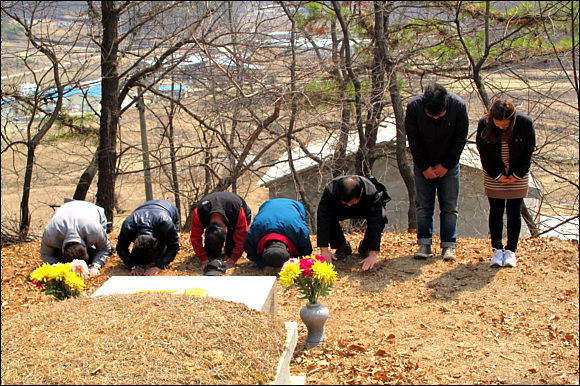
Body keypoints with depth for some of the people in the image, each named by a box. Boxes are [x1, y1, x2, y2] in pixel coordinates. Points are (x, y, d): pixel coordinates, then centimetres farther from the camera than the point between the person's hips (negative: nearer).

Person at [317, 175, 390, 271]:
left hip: (365, 209, -1)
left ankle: (365, 247, -5)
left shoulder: (372, 193, -40)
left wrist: (373, 255, -51)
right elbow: (323, 219, -38)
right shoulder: (330, 190, -38)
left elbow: (375, 224, -44)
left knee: (381, 217, -34)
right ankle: (342, 246, -5)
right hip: (340, 210, 1)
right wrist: (324, 250, -43)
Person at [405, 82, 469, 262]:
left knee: (449, 205, -1)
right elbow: (413, 140, -10)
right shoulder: (414, 106, -21)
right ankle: (424, 244, 4)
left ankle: (449, 246, 4)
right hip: (423, 164, 0)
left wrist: (445, 165, -9)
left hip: (448, 164, 0)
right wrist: (424, 167, -10)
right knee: (423, 205, -2)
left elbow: (460, 139, -9)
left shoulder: (458, 106, -20)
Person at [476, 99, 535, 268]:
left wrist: (517, 175, -8)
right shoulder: (484, 124, -17)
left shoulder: (525, 123, -18)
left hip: (518, 176, 0)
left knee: (513, 211, 1)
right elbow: (483, 152, -6)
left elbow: (528, 151, -5)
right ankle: (497, 249, 10)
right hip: (494, 175, 0)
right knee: (496, 211, 2)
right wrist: (497, 175, -8)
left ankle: (511, 250, 9)